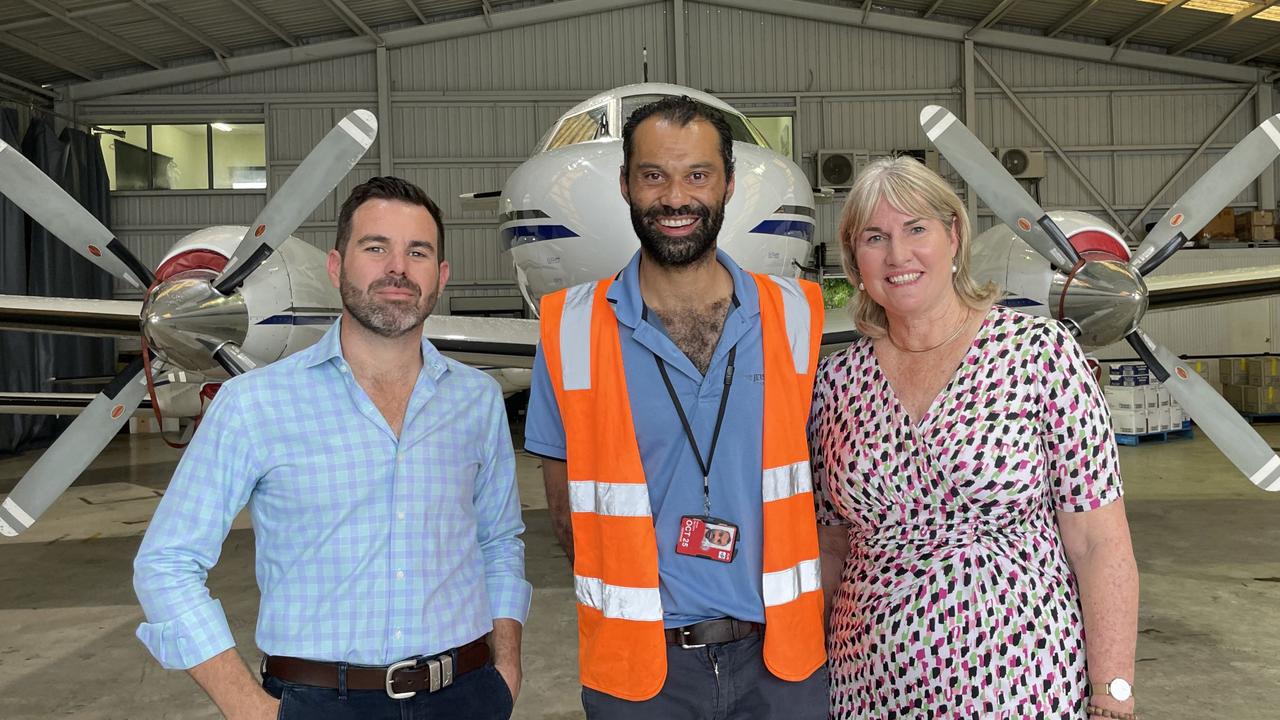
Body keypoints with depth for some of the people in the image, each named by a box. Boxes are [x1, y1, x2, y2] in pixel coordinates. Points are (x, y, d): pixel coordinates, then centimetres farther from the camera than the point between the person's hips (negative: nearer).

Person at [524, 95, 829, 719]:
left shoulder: (794, 317, -2)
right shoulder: (570, 331, -6)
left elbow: (814, 480, 4)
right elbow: (567, 505, 1)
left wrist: (807, 611, -4)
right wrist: (631, 608, -4)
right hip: (638, 666, -1)